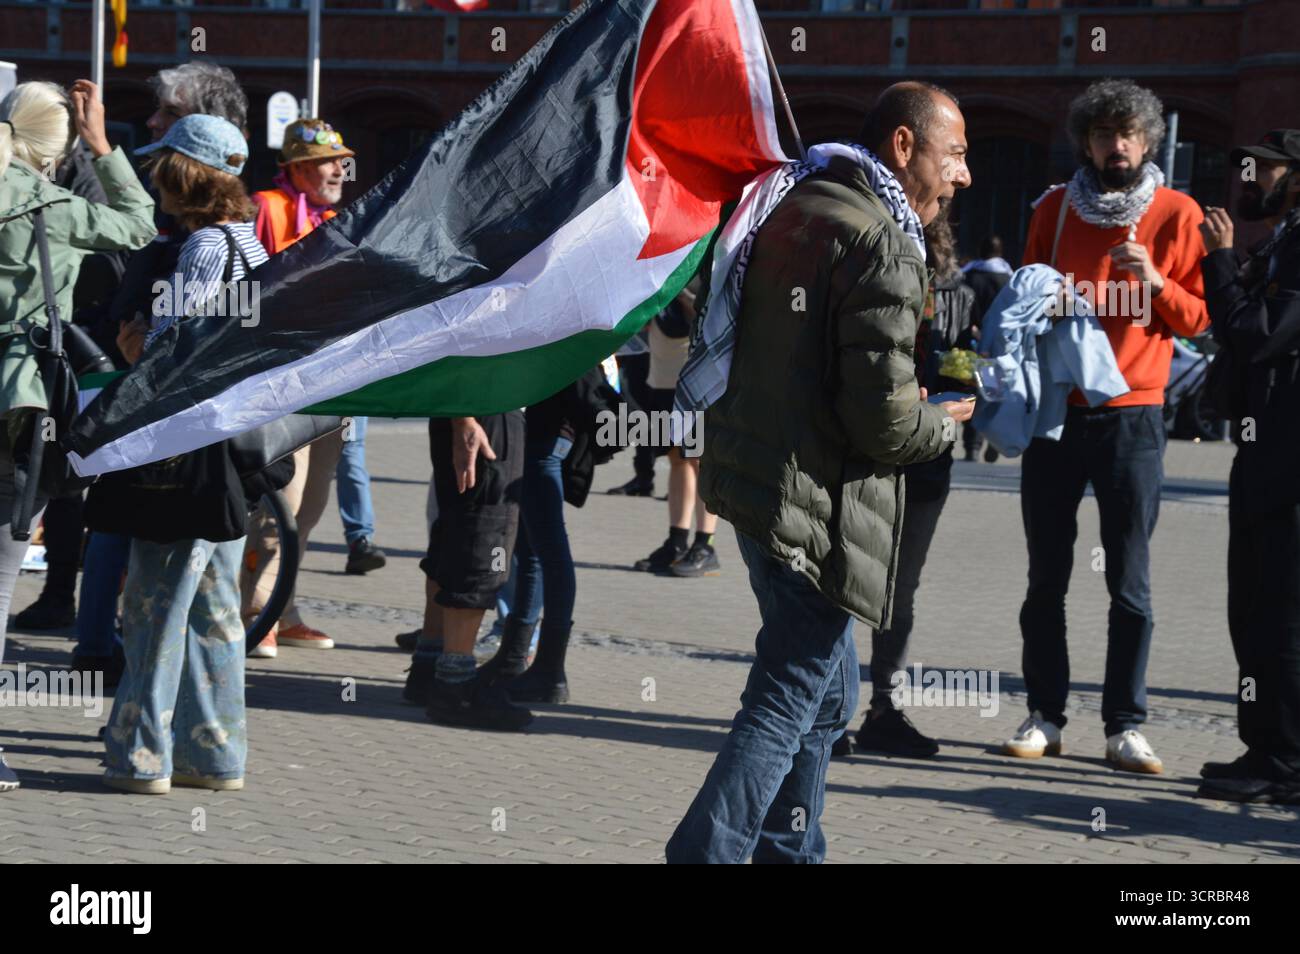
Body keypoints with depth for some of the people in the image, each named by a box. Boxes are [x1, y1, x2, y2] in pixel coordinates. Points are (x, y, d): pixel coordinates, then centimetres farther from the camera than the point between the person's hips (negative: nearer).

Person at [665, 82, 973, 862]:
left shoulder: (789, 207, 11)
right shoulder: (881, 246, -18)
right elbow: (884, 418, -21)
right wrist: (945, 425, -1)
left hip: (752, 470, 10)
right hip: (815, 501, -10)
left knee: (827, 690, 21)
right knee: (788, 701, -3)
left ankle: (790, 850, 29)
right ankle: (705, 853, -4)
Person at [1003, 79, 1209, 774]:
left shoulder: (1176, 214, 2)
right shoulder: (1056, 209, 8)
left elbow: (1198, 318, 2)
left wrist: (1155, 281, -15)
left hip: (1131, 414, -2)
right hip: (1055, 411, 2)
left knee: (1130, 583, -3)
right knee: (1047, 578, 4)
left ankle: (1125, 725, 1)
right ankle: (1045, 716, 11)